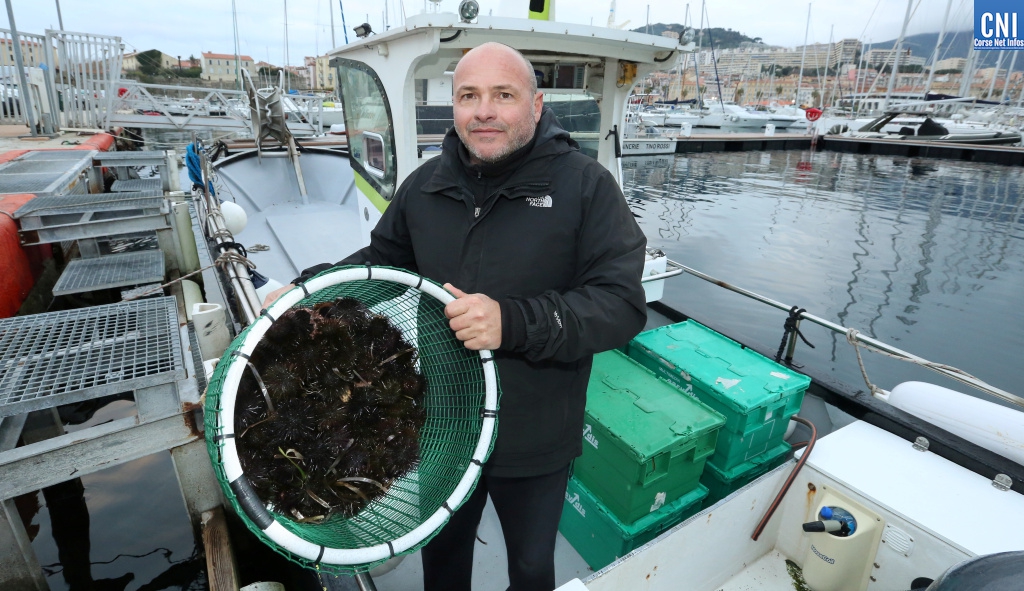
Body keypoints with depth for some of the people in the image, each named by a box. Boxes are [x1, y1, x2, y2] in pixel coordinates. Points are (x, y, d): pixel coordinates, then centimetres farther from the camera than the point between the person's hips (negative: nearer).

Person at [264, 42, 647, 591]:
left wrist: (514, 322, -34)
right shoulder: (426, 184, 0)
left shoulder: (586, 185, -15)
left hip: (535, 439, -3)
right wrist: (309, 289, 0)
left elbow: (622, 303, -22)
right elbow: (382, 258, 14)